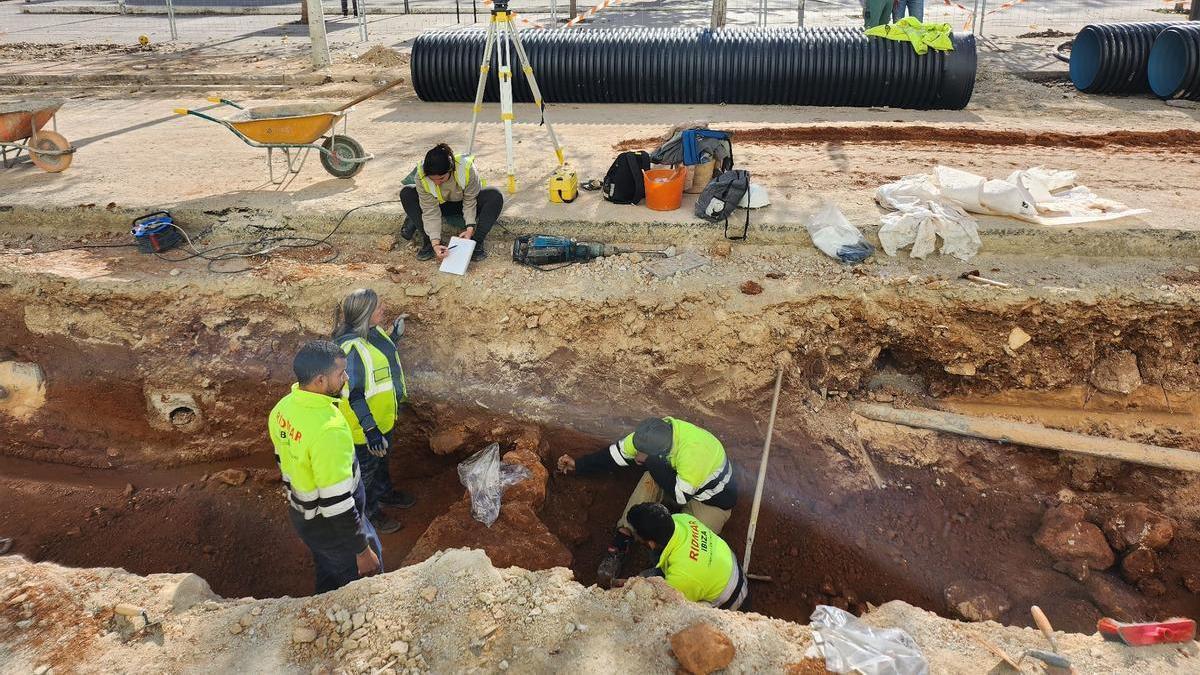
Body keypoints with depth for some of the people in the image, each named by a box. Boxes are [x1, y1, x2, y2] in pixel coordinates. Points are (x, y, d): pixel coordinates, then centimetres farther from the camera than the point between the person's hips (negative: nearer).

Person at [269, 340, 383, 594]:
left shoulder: (283, 407, -9)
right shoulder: (329, 430, -37)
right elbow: (337, 504, -32)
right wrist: (362, 550, -21)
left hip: (301, 514, 8)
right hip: (333, 526, -8)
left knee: (328, 574, 30)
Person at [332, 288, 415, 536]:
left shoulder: (373, 331, -7)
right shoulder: (353, 347, -36)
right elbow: (354, 395, -31)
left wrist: (395, 336, 12)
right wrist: (370, 430, -29)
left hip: (383, 417, 9)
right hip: (365, 424, -9)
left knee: (382, 458, 31)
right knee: (366, 468, 17)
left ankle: (384, 493, 56)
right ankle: (369, 512, 40)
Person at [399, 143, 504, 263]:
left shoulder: (467, 169, -35)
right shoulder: (420, 177, -31)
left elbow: (470, 202, -21)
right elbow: (430, 211, -28)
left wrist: (470, 228, -31)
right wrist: (435, 243, -37)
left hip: (463, 203, -1)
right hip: (441, 205, 1)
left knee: (495, 196, -31)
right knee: (406, 193, -24)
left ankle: (476, 241, -24)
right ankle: (428, 241, -20)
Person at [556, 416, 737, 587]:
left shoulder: (692, 452, -41)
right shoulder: (657, 433, -21)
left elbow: (680, 495, -34)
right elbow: (617, 453, -8)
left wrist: (650, 461, -36)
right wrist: (578, 465, -8)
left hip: (713, 502, -6)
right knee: (651, 478, -24)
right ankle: (620, 544, -18)